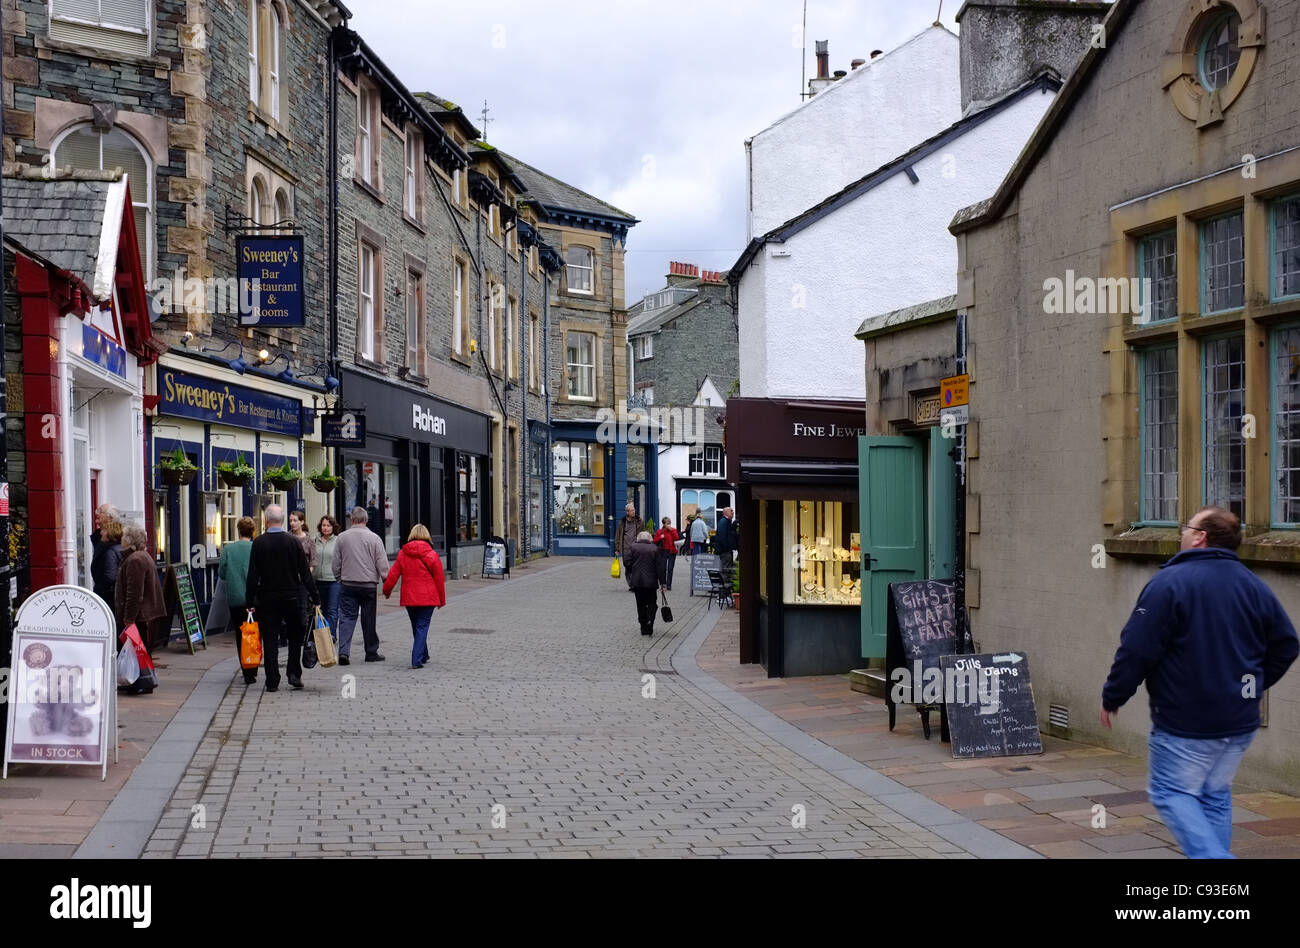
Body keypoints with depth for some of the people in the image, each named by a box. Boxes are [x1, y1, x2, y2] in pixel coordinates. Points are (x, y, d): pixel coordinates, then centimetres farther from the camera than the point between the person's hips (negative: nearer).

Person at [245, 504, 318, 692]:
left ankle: (272, 681, 3)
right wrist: (315, 598, 3)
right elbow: (305, 573, -3)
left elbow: (252, 575, -5)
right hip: (291, 597, 0)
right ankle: (294, 674, 6)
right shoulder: (293, 541, -5)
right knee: (295, 637, 14)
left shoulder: (258, 543, -6)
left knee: (270, 641, 4)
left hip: (266, 599, 0)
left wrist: (251, 601, 1)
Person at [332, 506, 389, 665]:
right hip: (369, 584, -1)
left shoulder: (342, 537, 1)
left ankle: (343, 652, -12)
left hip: (347, 584, 1)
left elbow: (336, 564, 7)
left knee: (346, 618, 2)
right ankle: (371, 653, 17)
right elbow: (382, 564, -5)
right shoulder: (374, 538, -4)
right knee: (369, 620, 8)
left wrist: (340, 580, 19)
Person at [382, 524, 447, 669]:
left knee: (416, 626, 18)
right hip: (427, 598, -3)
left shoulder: (402, 554, 0)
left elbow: (392, 575, 3)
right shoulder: (432, 555, -6)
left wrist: (386, 591, 19)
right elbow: (439, 580, -2)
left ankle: (423, 656, 31)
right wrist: (442, 600, 8)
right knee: (422, 627, 0)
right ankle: (417, 660, -12)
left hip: (409, 598, 3)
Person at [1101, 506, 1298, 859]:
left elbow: (1137, 650, -15)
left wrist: (1112, 697, -4)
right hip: (1240, 722, 6)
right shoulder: (1254, 586, 6)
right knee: (1216, 795, 17)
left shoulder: (1170, 582, -14)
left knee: (1171, 792, 2)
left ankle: (1210, 855, -16)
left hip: (1185, 722, -6)